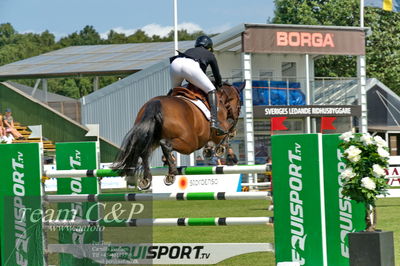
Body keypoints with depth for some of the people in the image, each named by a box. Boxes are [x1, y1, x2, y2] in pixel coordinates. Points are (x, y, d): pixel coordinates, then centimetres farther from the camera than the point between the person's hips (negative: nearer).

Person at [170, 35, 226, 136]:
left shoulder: (190, 51, 43)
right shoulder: (209, 55, 32)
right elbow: (217, 76, 38)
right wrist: (220, 86, 57)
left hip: (175, 64, 4)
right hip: (191, 66, -4)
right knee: (211, 90, 6)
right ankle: (214, 121, -9)